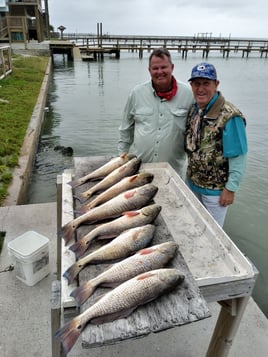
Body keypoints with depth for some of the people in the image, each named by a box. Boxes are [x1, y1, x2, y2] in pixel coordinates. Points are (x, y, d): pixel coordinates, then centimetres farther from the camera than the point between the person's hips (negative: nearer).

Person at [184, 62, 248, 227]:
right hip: (192, 182, 7)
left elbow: (239, 157, -20)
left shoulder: (229, 116, -23)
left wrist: (231, 188, -17)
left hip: (216, 188, -7)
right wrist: (190, 174, 12)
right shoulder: (193, 109, 0)